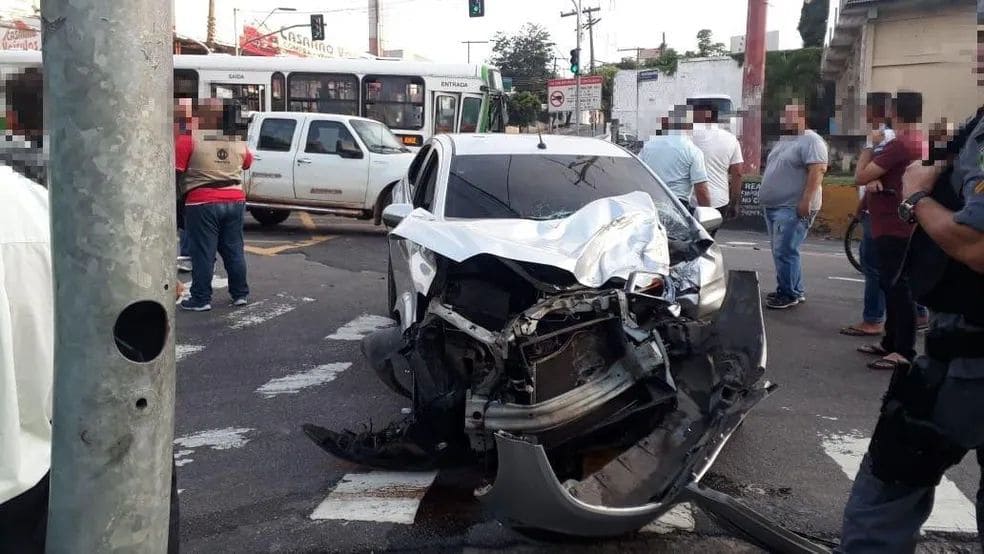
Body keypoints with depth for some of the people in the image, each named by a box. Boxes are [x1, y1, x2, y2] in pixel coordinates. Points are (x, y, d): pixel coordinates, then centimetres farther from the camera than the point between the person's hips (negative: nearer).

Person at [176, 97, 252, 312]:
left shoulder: (192, 139, -9)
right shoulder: (238, 141, 7)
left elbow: (177, 170, -11)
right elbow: (248, 162, 25)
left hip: (203, 204, -5)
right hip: (235, 201, 5)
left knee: (203, 253, 1)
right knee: (234, 250, 13)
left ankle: (201, 299, 6)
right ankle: (240, 294, 20)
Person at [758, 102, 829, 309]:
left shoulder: (810, 141, -11)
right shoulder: (783, 141, 18)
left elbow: (818, 170, -20)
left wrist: (806, 200, -27)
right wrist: (767, 199, 23)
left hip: (793, 208, -10)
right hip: (773, 207, 10)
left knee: (784, 252, -10)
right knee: (782, 252, 13)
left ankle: (789, 294, -1)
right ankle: (795, 291, 21)